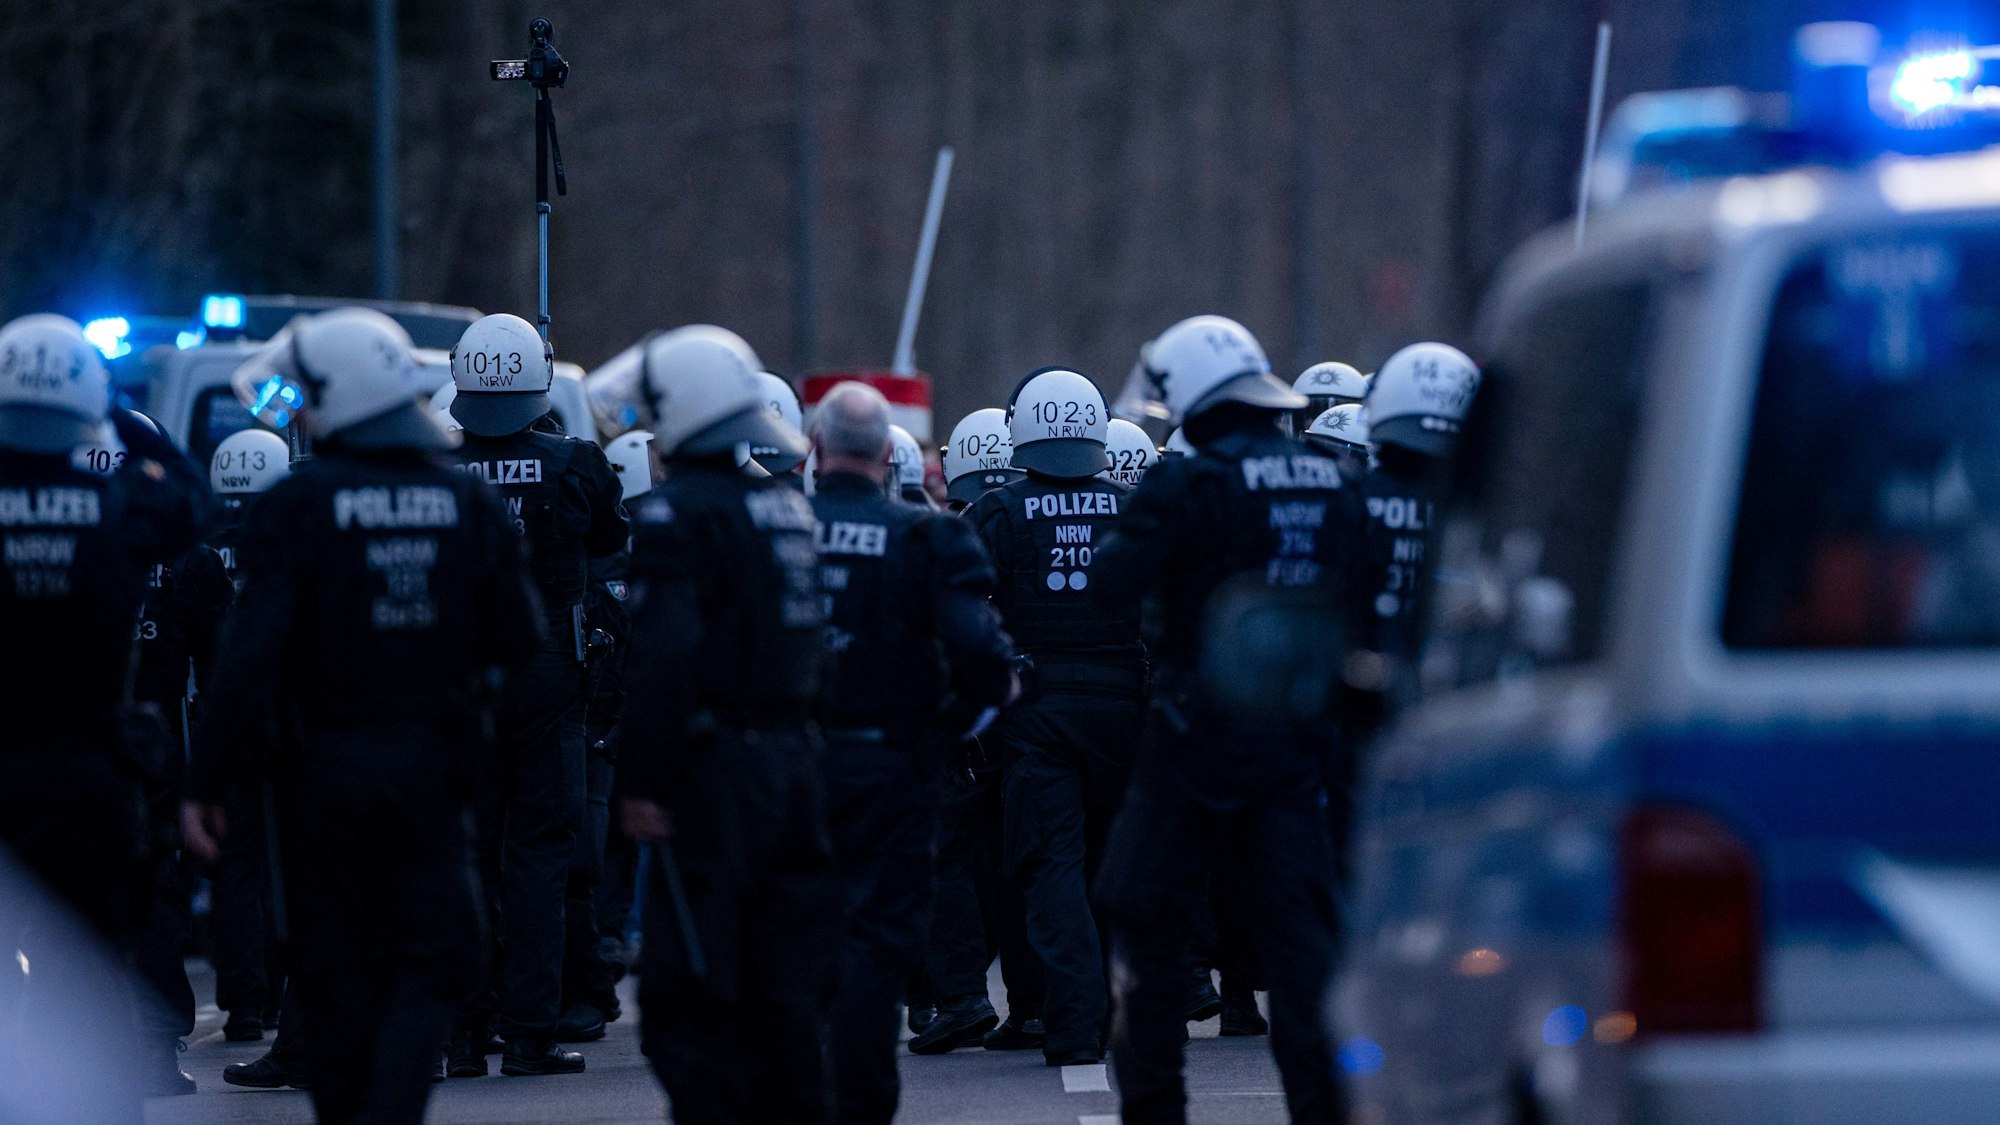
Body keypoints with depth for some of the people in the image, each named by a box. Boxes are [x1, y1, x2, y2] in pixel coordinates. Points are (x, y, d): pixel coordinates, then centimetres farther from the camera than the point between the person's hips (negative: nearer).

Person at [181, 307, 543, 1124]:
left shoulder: (298, 505, -12)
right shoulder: (469, 502, 0)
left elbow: (251, 651, -17)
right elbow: (519, 642, 4)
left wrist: (209, 779, -14)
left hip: (324, 767, -2)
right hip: (432, 766, 2)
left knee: (339, 972, 9)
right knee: (428, 966, 6)